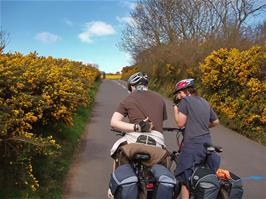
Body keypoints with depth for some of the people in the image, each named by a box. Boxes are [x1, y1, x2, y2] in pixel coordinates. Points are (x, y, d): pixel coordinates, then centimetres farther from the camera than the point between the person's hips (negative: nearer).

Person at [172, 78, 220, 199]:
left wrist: (175, 108, 1)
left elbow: (180, 123, -12)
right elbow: (215, 121, 24)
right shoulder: (205, 102, 16)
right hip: (207, 144, 8)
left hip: (192, 145, -8)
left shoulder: (185, 101, -6)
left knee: (185, 180, -1)